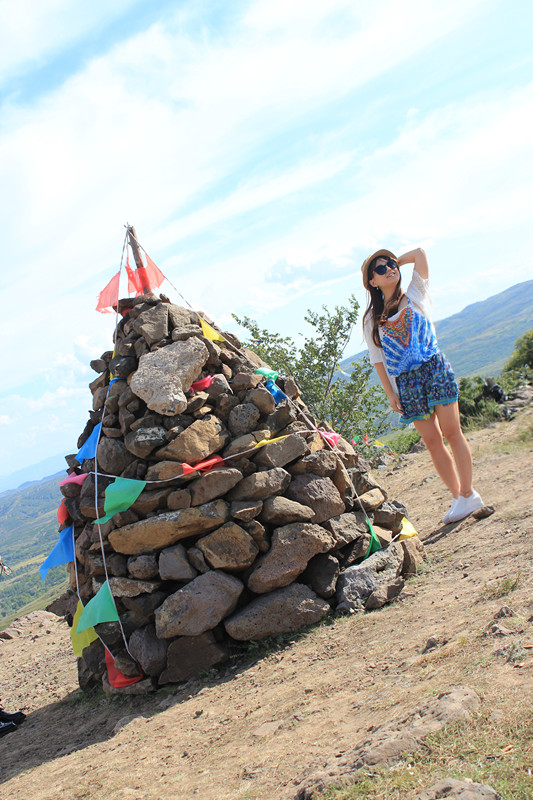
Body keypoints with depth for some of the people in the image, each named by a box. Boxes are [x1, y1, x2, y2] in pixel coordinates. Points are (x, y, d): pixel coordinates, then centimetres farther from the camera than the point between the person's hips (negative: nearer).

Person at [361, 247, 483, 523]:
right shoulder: (371, 319, 10)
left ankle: (467, 493, 1)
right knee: (432, 441, 2)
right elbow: (377, 359, 10)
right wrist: (390, 394, 4)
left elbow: (419, 253, -1)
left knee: (451, 433, -6)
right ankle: (457, 496, 12)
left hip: (434, 368, -2)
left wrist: (397, 260, 14)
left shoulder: (415, 295, 8)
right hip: (405, 382, 2)